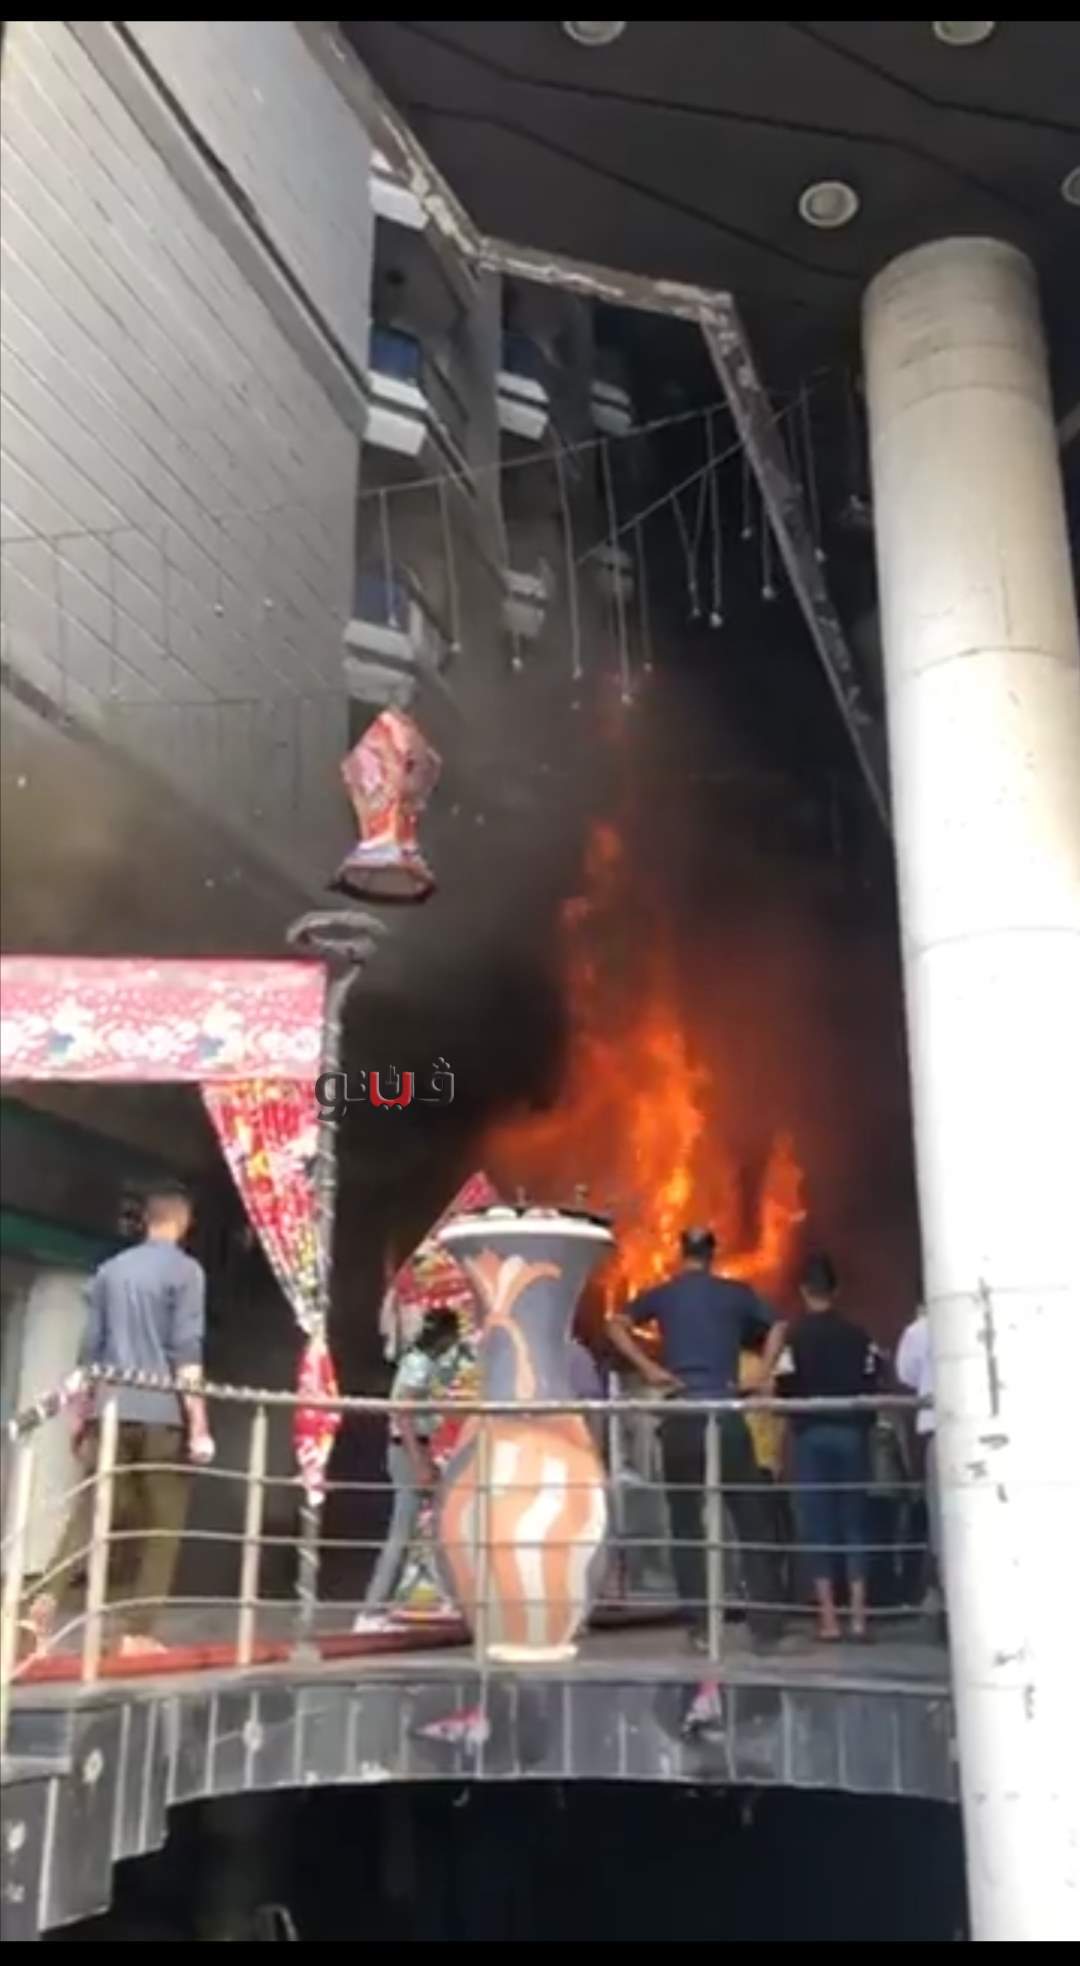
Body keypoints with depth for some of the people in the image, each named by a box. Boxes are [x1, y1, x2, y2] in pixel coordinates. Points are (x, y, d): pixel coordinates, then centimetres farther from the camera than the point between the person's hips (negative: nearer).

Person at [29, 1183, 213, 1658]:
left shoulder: (109, 1270, 13)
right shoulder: (185, 1270, -4)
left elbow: (90, 1347, 14)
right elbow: (185, 1350, -11)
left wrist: (85, 1413, 21)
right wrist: (198, 1422, -11)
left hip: (110, 1411, 5)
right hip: (162, 1414, -5)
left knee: (90, 1513, 7)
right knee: (161, 1527, 5)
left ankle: (47, 1602, -11)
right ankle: (138, 1632, 3)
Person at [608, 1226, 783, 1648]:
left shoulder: (662, 1295, 8)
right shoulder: (735, 1293, 8)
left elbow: (617, 1326, -3)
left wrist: (648, 1368, -4)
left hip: (681, 1416, 1)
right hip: (725, 1413, -1)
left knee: (686, 1525, 8)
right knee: (752, 1522, 5)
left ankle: (699, 1626, 6)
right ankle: (766, 1624, 3)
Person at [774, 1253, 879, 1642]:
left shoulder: (793, 1334, -4)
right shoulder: (858, 1333, 3)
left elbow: (784, 1386, -6)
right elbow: (871, 1383, 5)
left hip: (811, 1433, -2)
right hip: (851, 1432, 2)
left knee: (817, 1524, 2)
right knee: (854, 1522, 7)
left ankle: (828, 1618, 0)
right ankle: (858, 1615, 4)